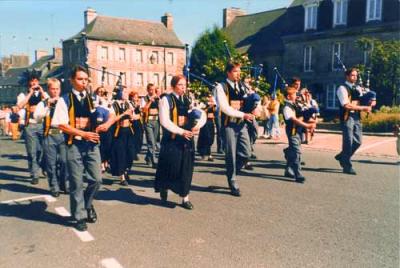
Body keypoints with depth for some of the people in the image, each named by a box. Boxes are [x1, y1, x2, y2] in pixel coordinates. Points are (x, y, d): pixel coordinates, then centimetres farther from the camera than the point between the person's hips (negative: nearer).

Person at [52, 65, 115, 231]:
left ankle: (87, 204, 31)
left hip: (92, 144, 3)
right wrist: (83, 133, -16)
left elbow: (112, 115, 10)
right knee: (77, 183, 4)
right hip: (74, 145, -3)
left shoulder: (93, 99, 8)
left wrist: (107, 123, -12)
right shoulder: (65, 100, -3)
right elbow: (61, 125, -10)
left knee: (96, 179, 2)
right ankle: (79, 216, 20)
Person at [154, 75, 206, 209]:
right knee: (170, 167, 3)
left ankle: (185, 197, 12)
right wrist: (181, 131, -19)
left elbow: (202, 114, 7)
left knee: (186, 168, 5)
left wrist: (197, 126, -13)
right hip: (171, 139, -5)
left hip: (187, 138, 5)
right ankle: (164, 188, 31)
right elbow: (165, 121, -15)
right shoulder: (166, 100, -6)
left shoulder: (188, 100, 10)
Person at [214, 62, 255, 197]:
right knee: (231, 155, 3)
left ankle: (231, 173, 30)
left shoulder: (241, 86, 12)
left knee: (246, 153, 5)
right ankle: (233, 184, 16)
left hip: (242, 124, 6)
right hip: (229, 124, -6)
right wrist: (243, 114, -20)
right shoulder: (221, 87, -7)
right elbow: (225, 108, -17)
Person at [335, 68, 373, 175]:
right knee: (348, 142, -3)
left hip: (357, 117, 7)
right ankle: (347, 167, 7)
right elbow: (347, 105, -17)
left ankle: (342, 156, 29)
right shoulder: (342, 88, -7)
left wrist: (370, 104, -5)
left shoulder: (357, 88, 16)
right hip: (347, 118, -7)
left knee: (357, 141, 8)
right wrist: (363, 108, -15)